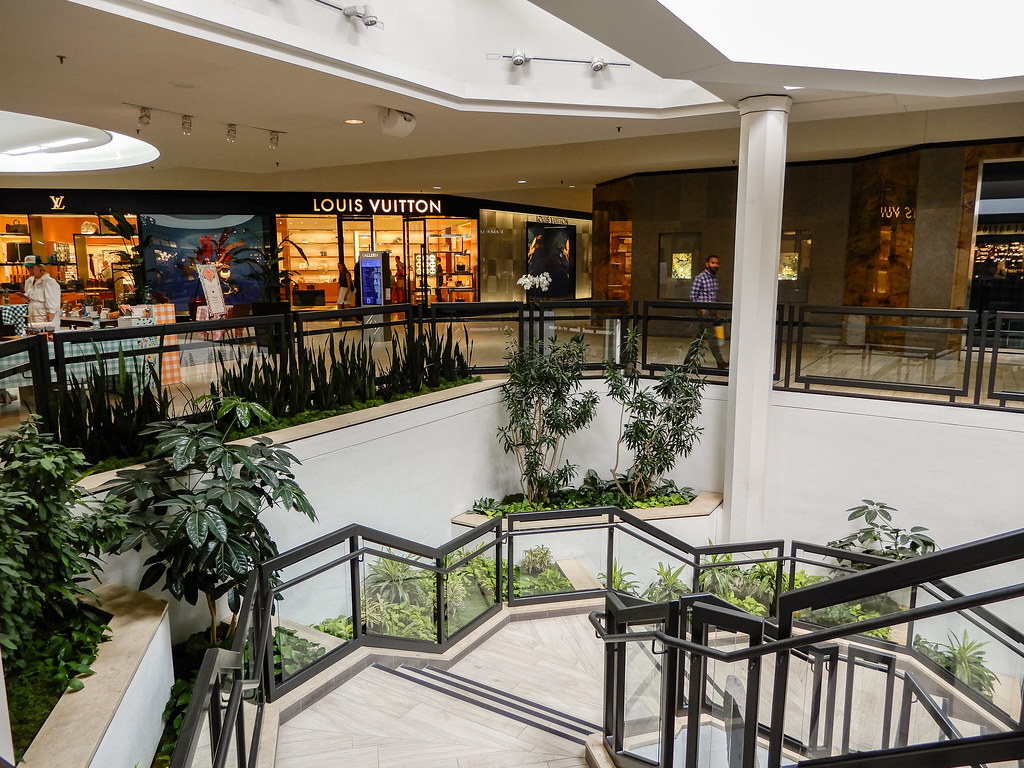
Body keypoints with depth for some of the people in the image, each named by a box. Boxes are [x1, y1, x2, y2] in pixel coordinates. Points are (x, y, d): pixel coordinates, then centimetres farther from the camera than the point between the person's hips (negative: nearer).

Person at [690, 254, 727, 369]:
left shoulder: (715, 277, 14)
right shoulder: (700, 278, -10)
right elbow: (693, 296, -10)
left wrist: (716, 311, 18)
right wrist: (700, 309, -16)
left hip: (712, 311, 8)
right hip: (704, 311, -8)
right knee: (711, 337, -8)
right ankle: (720, 362, -7)